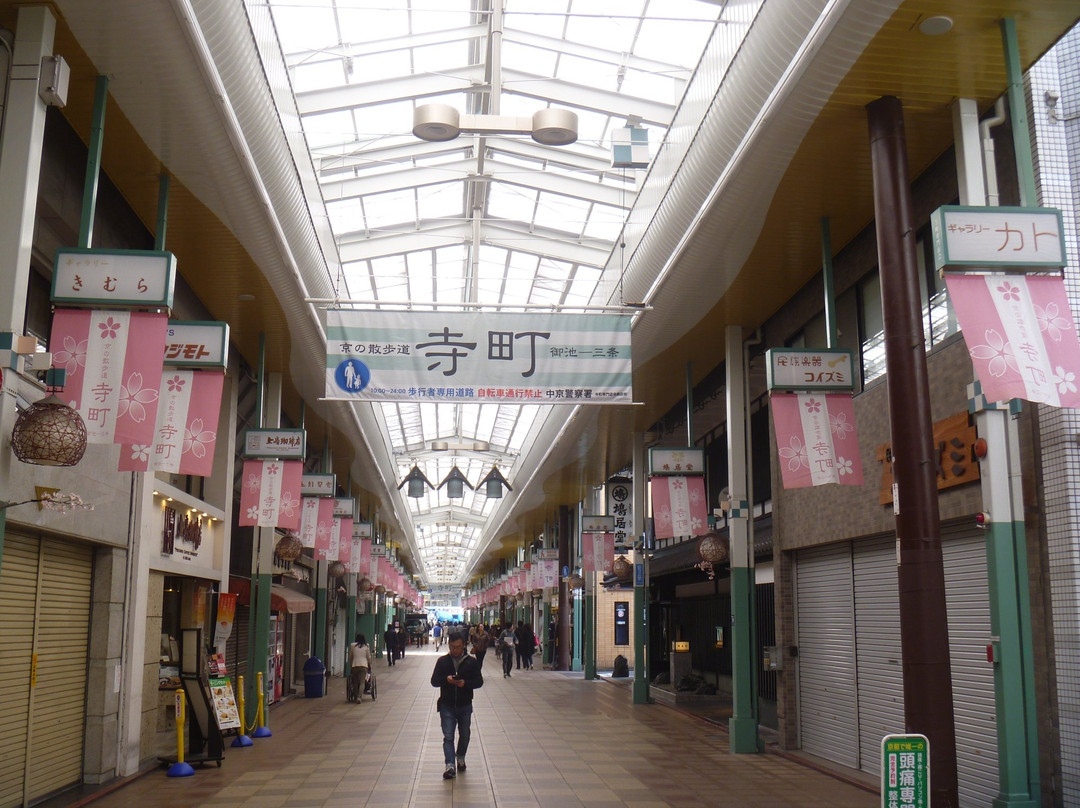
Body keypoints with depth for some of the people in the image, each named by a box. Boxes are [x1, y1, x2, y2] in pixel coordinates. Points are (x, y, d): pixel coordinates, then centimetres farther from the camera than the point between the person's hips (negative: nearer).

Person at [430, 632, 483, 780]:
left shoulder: (471, 662, -2)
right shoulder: (442, 661, -1)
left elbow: (479, 681, -4)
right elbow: (434, 681, -2)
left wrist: (466, 683, -23)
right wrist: (446, 679, -23)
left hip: (465, 706, 1)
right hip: (446, 705, -1)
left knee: (464, 735, 15)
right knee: (448, 736, -9)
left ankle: (460, 758, 39)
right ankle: (450, 765, -12)